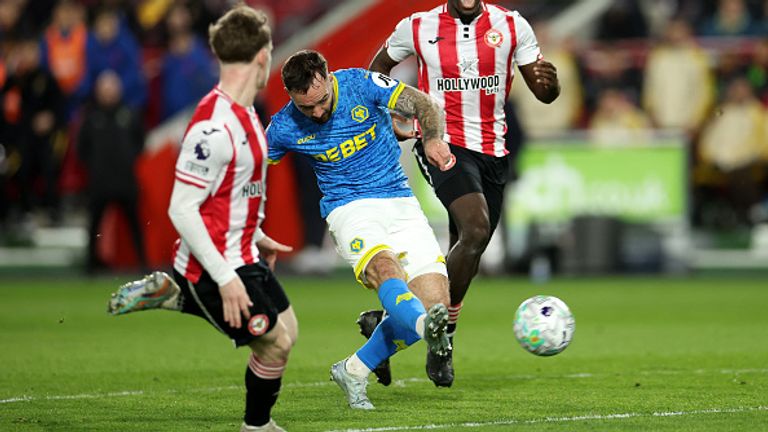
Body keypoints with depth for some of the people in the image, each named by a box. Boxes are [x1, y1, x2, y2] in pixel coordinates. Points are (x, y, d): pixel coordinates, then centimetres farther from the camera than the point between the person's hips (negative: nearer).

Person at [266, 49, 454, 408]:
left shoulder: (361, 84, -9)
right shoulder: (284, 128, -6)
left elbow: (422, 104, -7)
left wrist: (433, 138, -27)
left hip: (399, 201, 2)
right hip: (349, 209, -2)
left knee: (435, 303, -11)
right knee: (383, 267, -37)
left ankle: (352, 372, 2)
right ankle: (427, 327, -67)